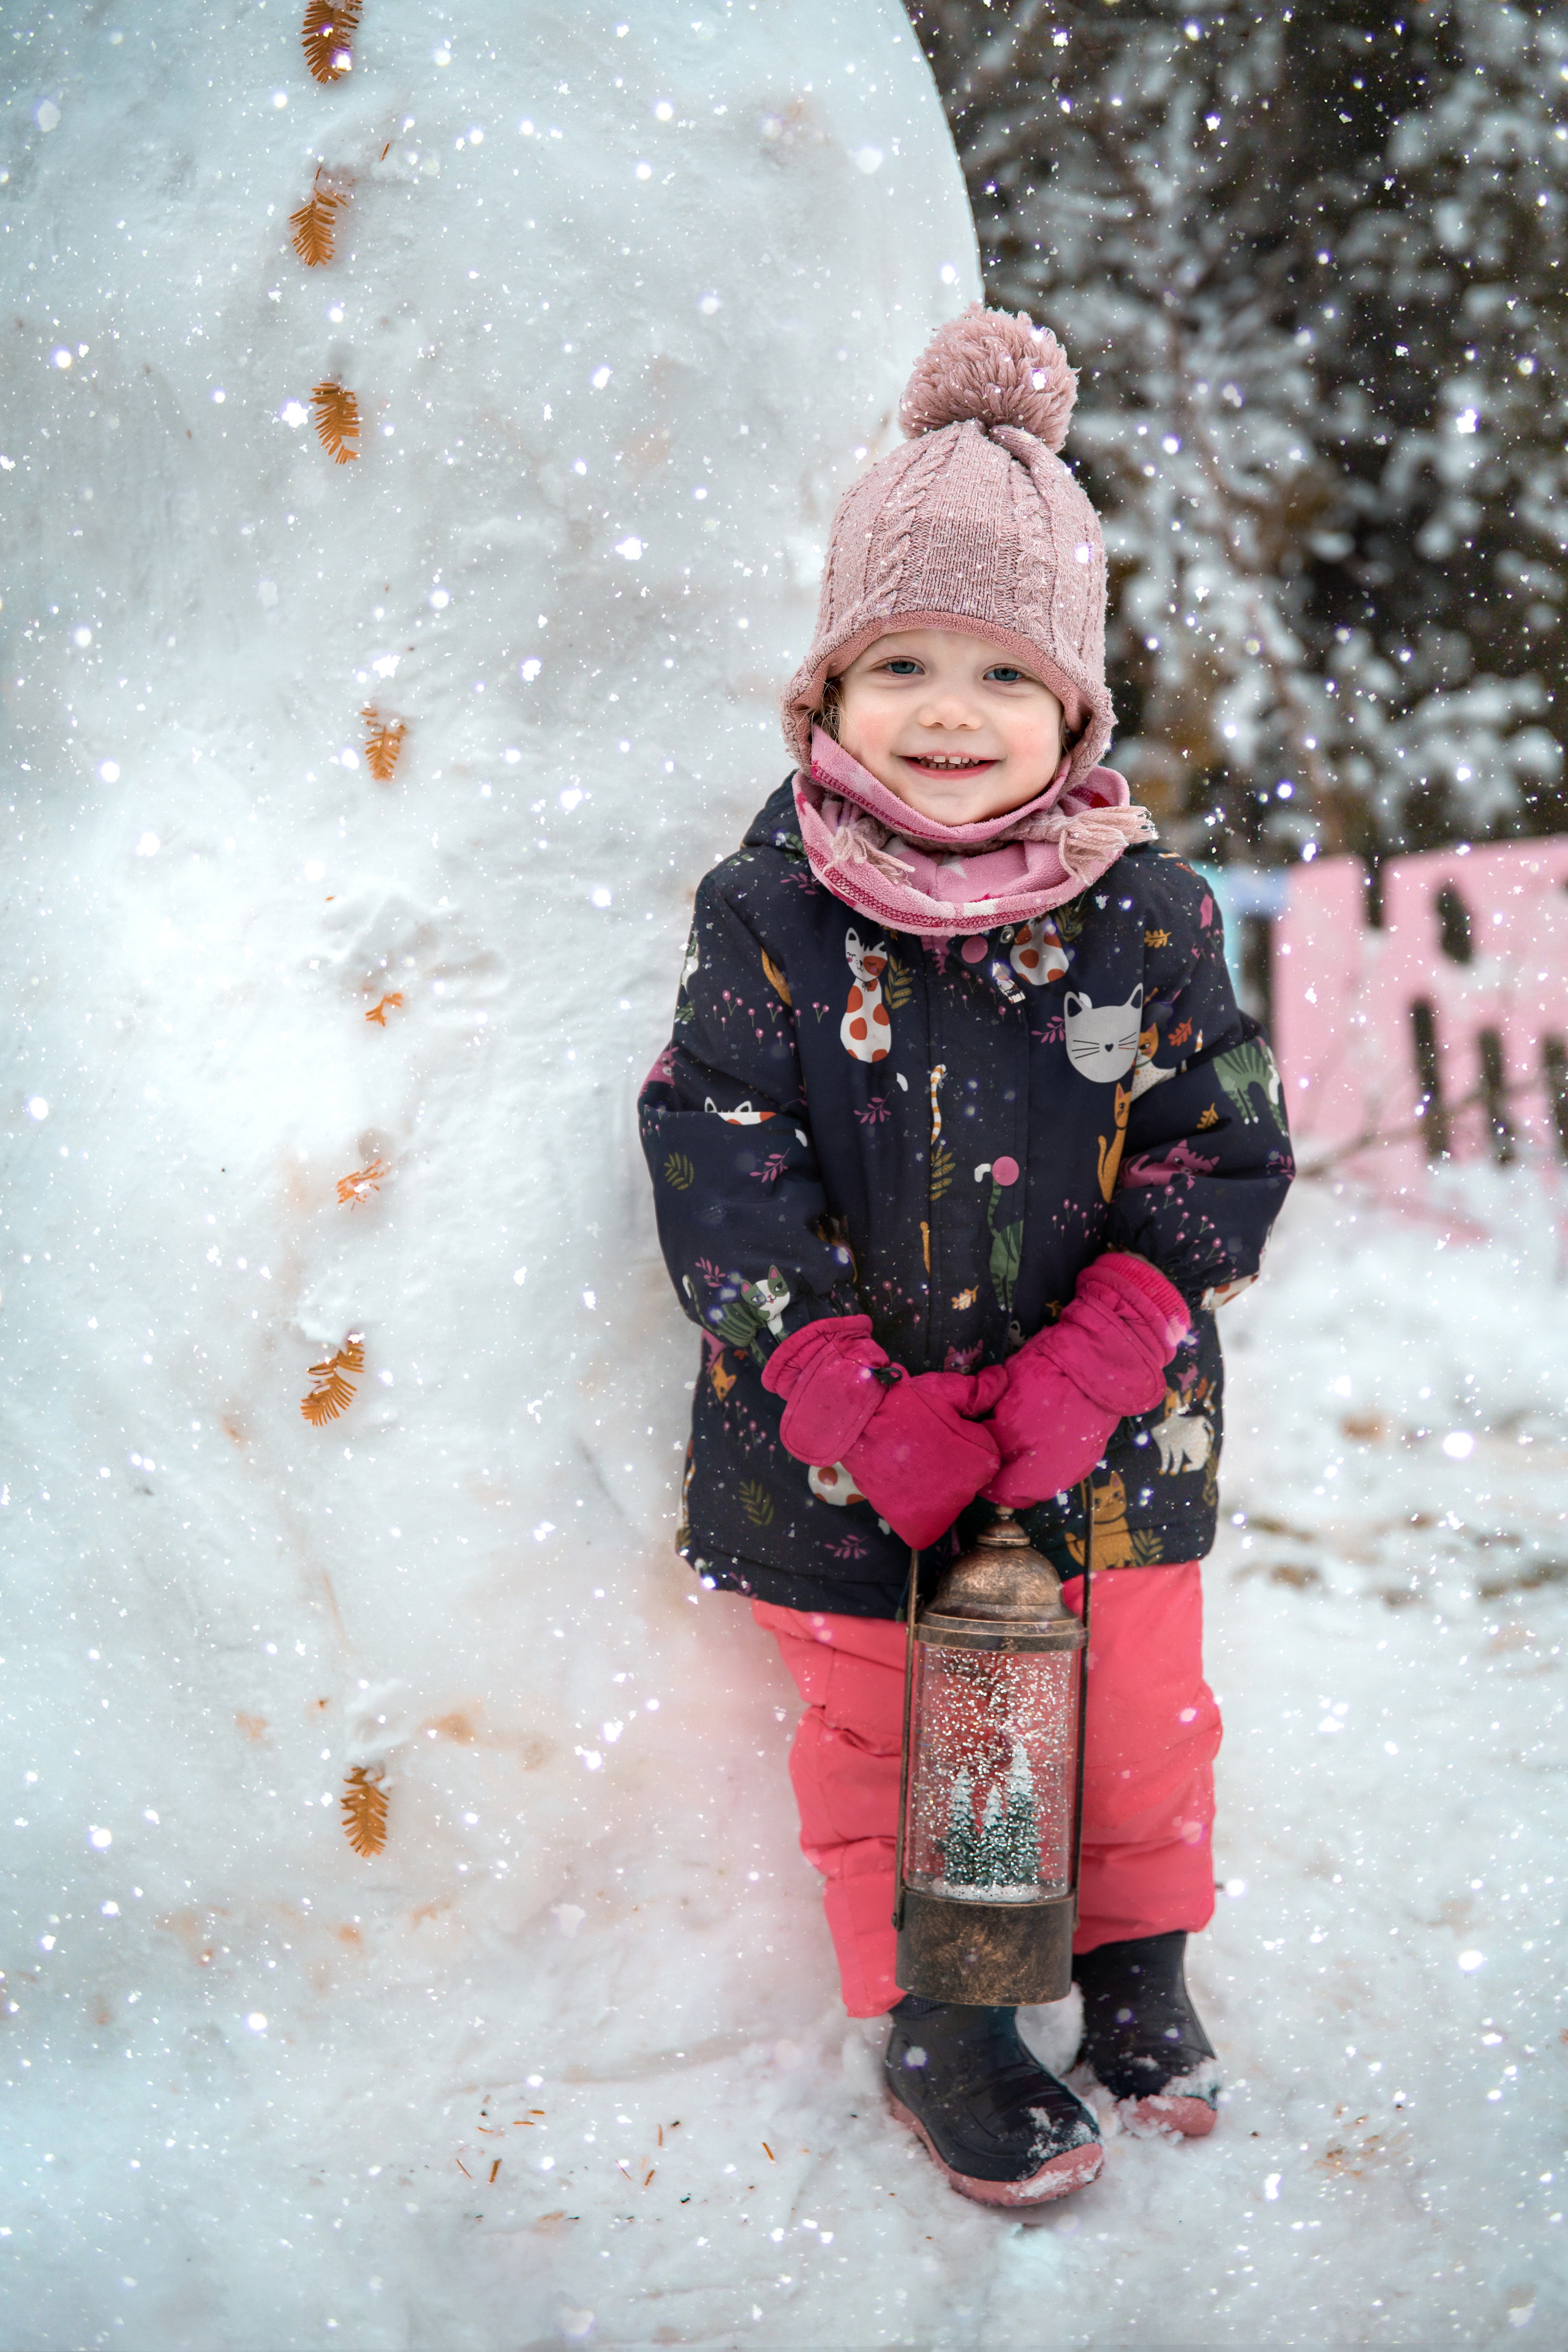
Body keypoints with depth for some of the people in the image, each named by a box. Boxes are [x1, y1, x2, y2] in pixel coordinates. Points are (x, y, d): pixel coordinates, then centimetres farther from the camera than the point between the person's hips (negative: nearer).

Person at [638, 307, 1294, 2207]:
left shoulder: (1145, 914, -9)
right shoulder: (767, 917, -11)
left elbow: (1219, 1160, -5)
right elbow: (719, 1182, -12)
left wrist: (1094, 1364, -17)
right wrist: (860, 1401, -19)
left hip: (1101, 1424, 1)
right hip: (843, 1442, -1)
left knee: (1134, 1699, 15)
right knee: (881, 1723, 12)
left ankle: (1134, 1949, 41)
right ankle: (927, 2012, 32)